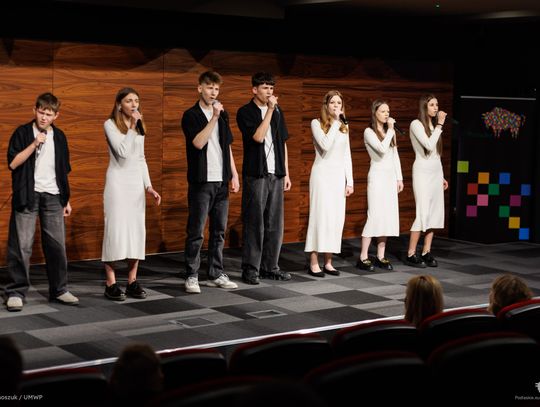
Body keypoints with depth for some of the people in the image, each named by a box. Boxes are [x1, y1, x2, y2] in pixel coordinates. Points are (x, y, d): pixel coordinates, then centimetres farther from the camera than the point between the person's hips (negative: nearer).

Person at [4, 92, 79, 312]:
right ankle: (16, 292, 3)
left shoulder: (59, 137, 11)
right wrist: (34, 144, -19)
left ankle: (59, 289, 15)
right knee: (21, 245, -5)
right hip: (27, 195, -4)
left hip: (52, 197, 4)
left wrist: (66, 200, 15)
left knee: (57, 244, 4)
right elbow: (13, 163, -12)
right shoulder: (22, 133, -2)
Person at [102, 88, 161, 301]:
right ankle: (111, 283, -4)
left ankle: (132, 281, 7)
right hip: (117, 181, -6)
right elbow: (122, 151, -18)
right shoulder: (110, 125, -4)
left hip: (136, 182, 6)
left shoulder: (139, 127, 14)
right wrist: (132, 125, -14)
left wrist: (148, 186, 8)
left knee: (137, 230, 2)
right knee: (116, 229, -8)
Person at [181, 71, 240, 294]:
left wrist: (234, 174, 13)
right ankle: (192, 277, 3)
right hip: (201, 181, -6)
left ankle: (216, 274, 15)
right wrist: (214, 118, -20)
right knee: (196, 232, -4)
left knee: (219, 231, 8)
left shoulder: (222, 114, 14)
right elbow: (198, 142, -18)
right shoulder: (191, 115, -4)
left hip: (221, 181, 6)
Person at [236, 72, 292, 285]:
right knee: (254, 223, -5)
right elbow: (258, 136, -18)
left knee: (274, 223, 7)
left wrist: (286, 173, 13)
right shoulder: (245, 112, -4)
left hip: (275, 175, 5)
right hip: (255, 175, -5)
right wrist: (270, 110, -15)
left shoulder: (277, 111, 13)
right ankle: (251, 268, 2)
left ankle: (270, 266, 15)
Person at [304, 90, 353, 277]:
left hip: (339, 175, 5)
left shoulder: (344, 127, 14)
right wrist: (335, 123, -13)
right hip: (322, 173, -5)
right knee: (320, 215, -8)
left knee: (336, 217, 3)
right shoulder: (316, 123, -2)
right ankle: (314, 263, -5)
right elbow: (326, 145, -19)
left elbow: (347, 155, 15)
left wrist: (350, 181, 10)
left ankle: (328, 262, 8)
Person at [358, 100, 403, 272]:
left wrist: (399, 177, 13)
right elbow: (382, 149, -21)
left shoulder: (390, 132, 14)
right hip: (377, 176, -7)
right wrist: (390, 130, -14)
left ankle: (381, 256, 9)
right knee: (375, 215, -12)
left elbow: (395, 155, 17)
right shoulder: (369, 132, -5)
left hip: (391, 176, 7)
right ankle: (363, 257, -8)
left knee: (388, 216, 3)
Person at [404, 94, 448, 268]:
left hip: (436, 172, 7)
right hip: (422, 172, -7)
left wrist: (441, 176, 17)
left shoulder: (434, 126, 15)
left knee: (435, 214, 3)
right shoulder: (416, 124, -6)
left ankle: (426, 253, 8)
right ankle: (411, 255, -6)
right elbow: (429, 146, -19)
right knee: (423, 214, -12)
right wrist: (440, 125, -13)